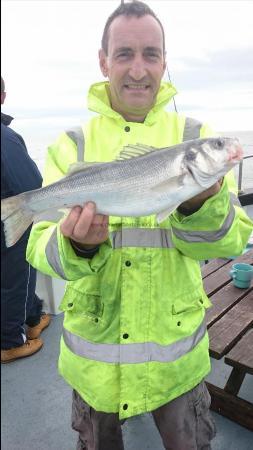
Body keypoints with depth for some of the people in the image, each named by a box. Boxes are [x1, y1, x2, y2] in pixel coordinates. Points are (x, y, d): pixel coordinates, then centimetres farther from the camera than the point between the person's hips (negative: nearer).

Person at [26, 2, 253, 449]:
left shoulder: (196, 137, -5)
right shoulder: (71, 145, -5)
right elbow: (41, 248, -9)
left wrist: (200, 206, -33)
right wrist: (77, 246, -31)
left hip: (176, 352, 0)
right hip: (92, 351, 1)